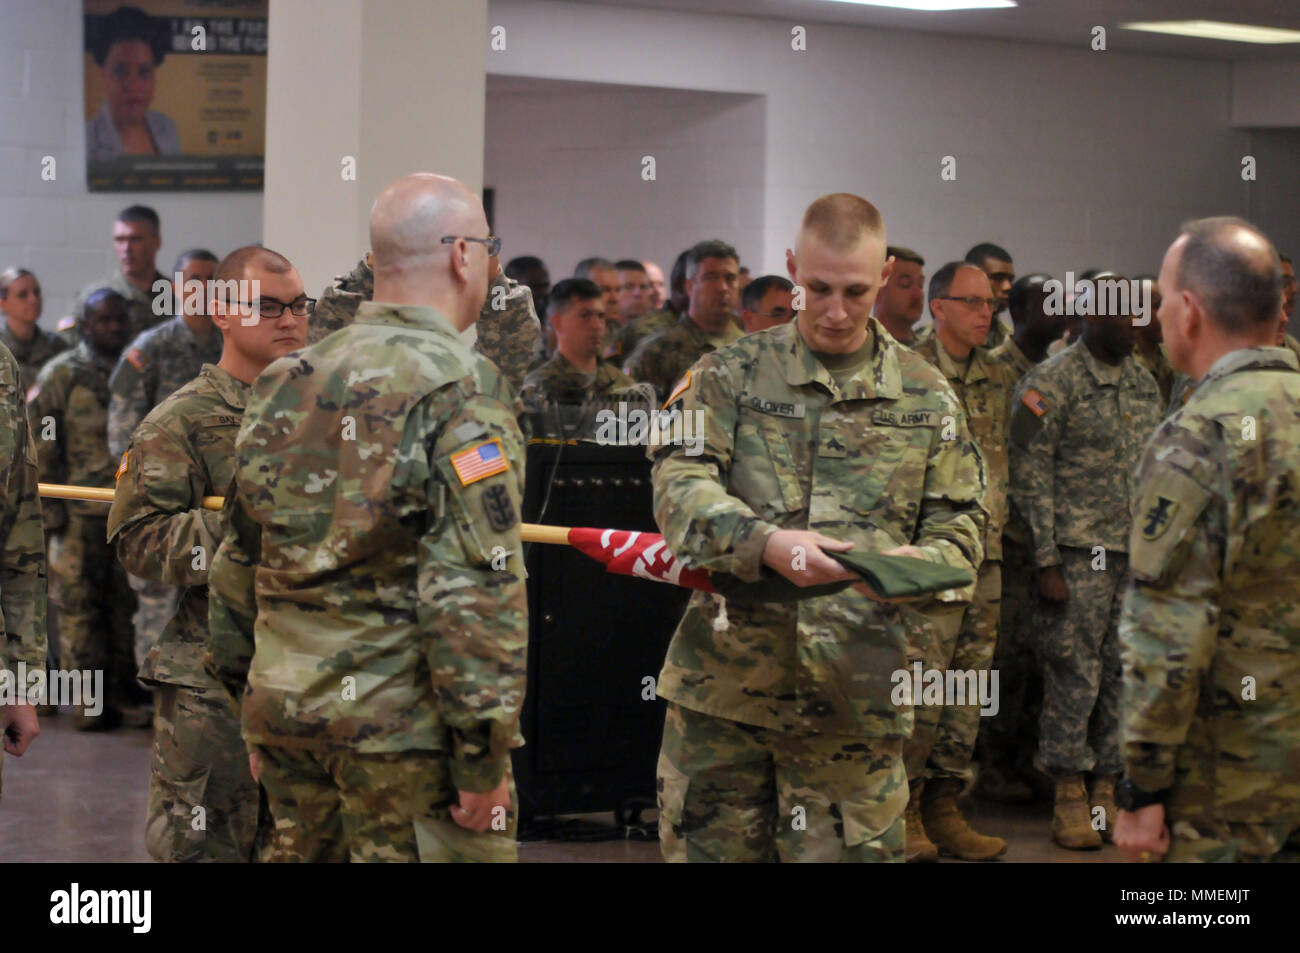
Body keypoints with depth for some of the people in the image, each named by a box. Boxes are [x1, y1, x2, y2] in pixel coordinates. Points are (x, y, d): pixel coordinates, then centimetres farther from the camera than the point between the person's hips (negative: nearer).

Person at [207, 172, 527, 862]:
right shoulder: (460, 390, -12)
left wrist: (249, 697, 23)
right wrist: (484, 757, -15)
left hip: (287, 713, 7)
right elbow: (475, 591, -18)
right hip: (405, 726, -7)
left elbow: (239, 560, 15)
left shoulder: (283, 384, 10)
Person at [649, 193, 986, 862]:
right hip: (724, 677, -1)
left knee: (852, 850, 2)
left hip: (855, 699, 1)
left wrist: (919, 564, -15)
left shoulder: (926, 398, 11)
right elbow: (680, 485, -8)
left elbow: (960, 524, 10)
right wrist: (765, 543, -27)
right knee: (709, 846, 5)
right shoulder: (730, 375, 5)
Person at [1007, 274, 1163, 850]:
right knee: (1073, 677, -2)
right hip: (1078, 556, -6)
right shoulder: (1051, 383, -6)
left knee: (1125, 676, 8)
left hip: (1137, 556, 6)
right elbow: (1030, 476, -9)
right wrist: (1046, 561, -13)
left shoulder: (1145, 384, 14)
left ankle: (1108, 789, 17)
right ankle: (1070, 797, 7)